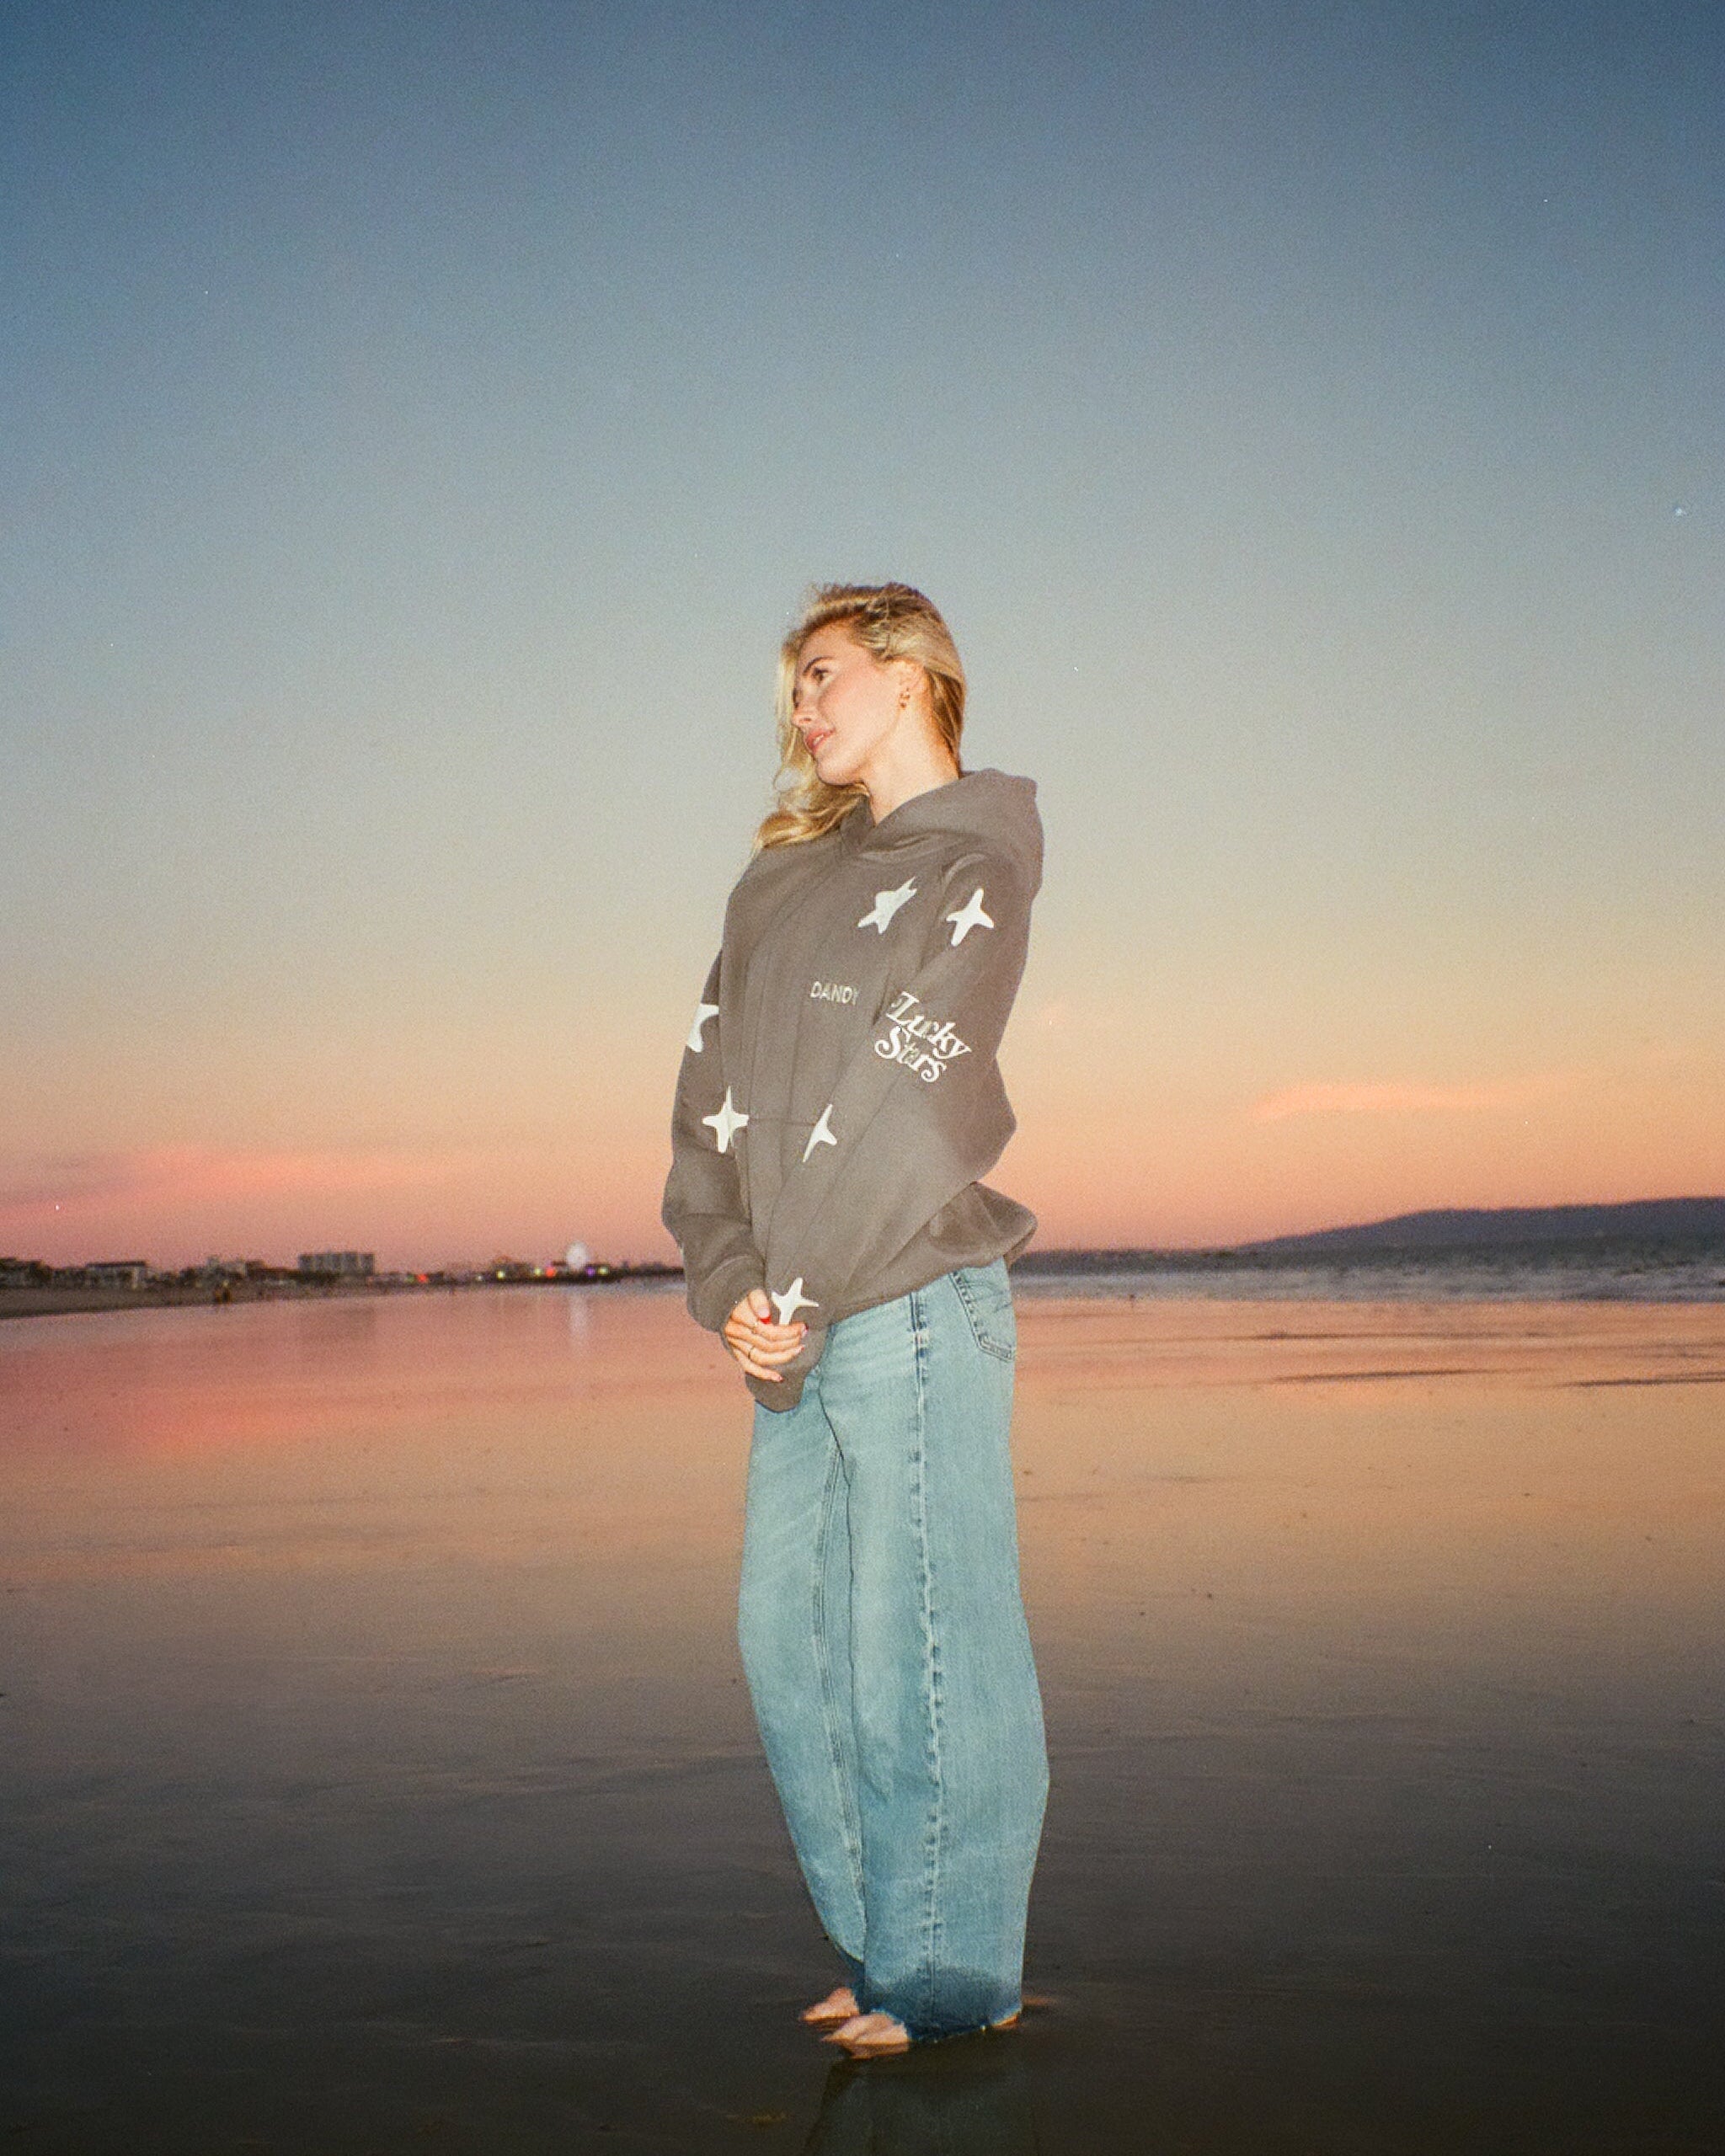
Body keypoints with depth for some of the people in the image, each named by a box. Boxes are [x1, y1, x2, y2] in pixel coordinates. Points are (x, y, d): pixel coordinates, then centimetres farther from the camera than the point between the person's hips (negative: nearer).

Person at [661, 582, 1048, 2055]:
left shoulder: (972, 867, -1)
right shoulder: (783, 882, 20)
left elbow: (909, 1104, -11)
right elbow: (714, 1085, 10)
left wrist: (799, 1291, -13)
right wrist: (725, 1279, -3)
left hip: (914, 1299, -7)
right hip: (793, 1323, 7)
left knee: (919, 1644, -3)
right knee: (790, 1637, 10)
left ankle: (956, 1980, 11)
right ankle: (881, 1951, 23)